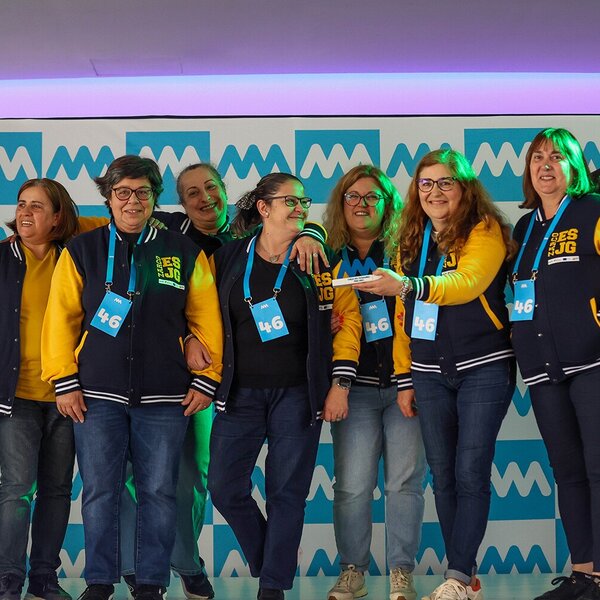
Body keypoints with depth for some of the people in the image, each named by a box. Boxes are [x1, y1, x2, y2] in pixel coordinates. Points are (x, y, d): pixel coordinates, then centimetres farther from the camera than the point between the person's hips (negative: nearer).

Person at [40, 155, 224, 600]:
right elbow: (60, 319, 4)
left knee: (159, 493, 3)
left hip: (165, 397, 0)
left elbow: (206, 320, 6)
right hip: (97, 395, 0)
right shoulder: (82, 251, 7)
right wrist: (64, 381, -2)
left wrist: (206, 379, 0)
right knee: (100, 493, 2)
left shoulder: (184, 253, 7)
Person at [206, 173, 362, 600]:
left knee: (287, 492, 0)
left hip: (298, 394, -1)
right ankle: (269, 561, 23)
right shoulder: (228, 259, 1)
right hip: (240, 393, 2)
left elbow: (348, 316, -1)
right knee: (225, 487, 0)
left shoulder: (320, 260, -2)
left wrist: (341, 382, -7)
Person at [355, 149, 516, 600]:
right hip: (429, 373, 6)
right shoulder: (410, 242, 11)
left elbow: (468, 282, -26)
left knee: (471, 472, -9)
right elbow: (405, 317, 13)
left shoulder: (485, 230, -6)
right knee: (443, 476, 5)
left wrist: (409, 285, -41)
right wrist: (405, 379, 9)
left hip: (483, 368, -5)